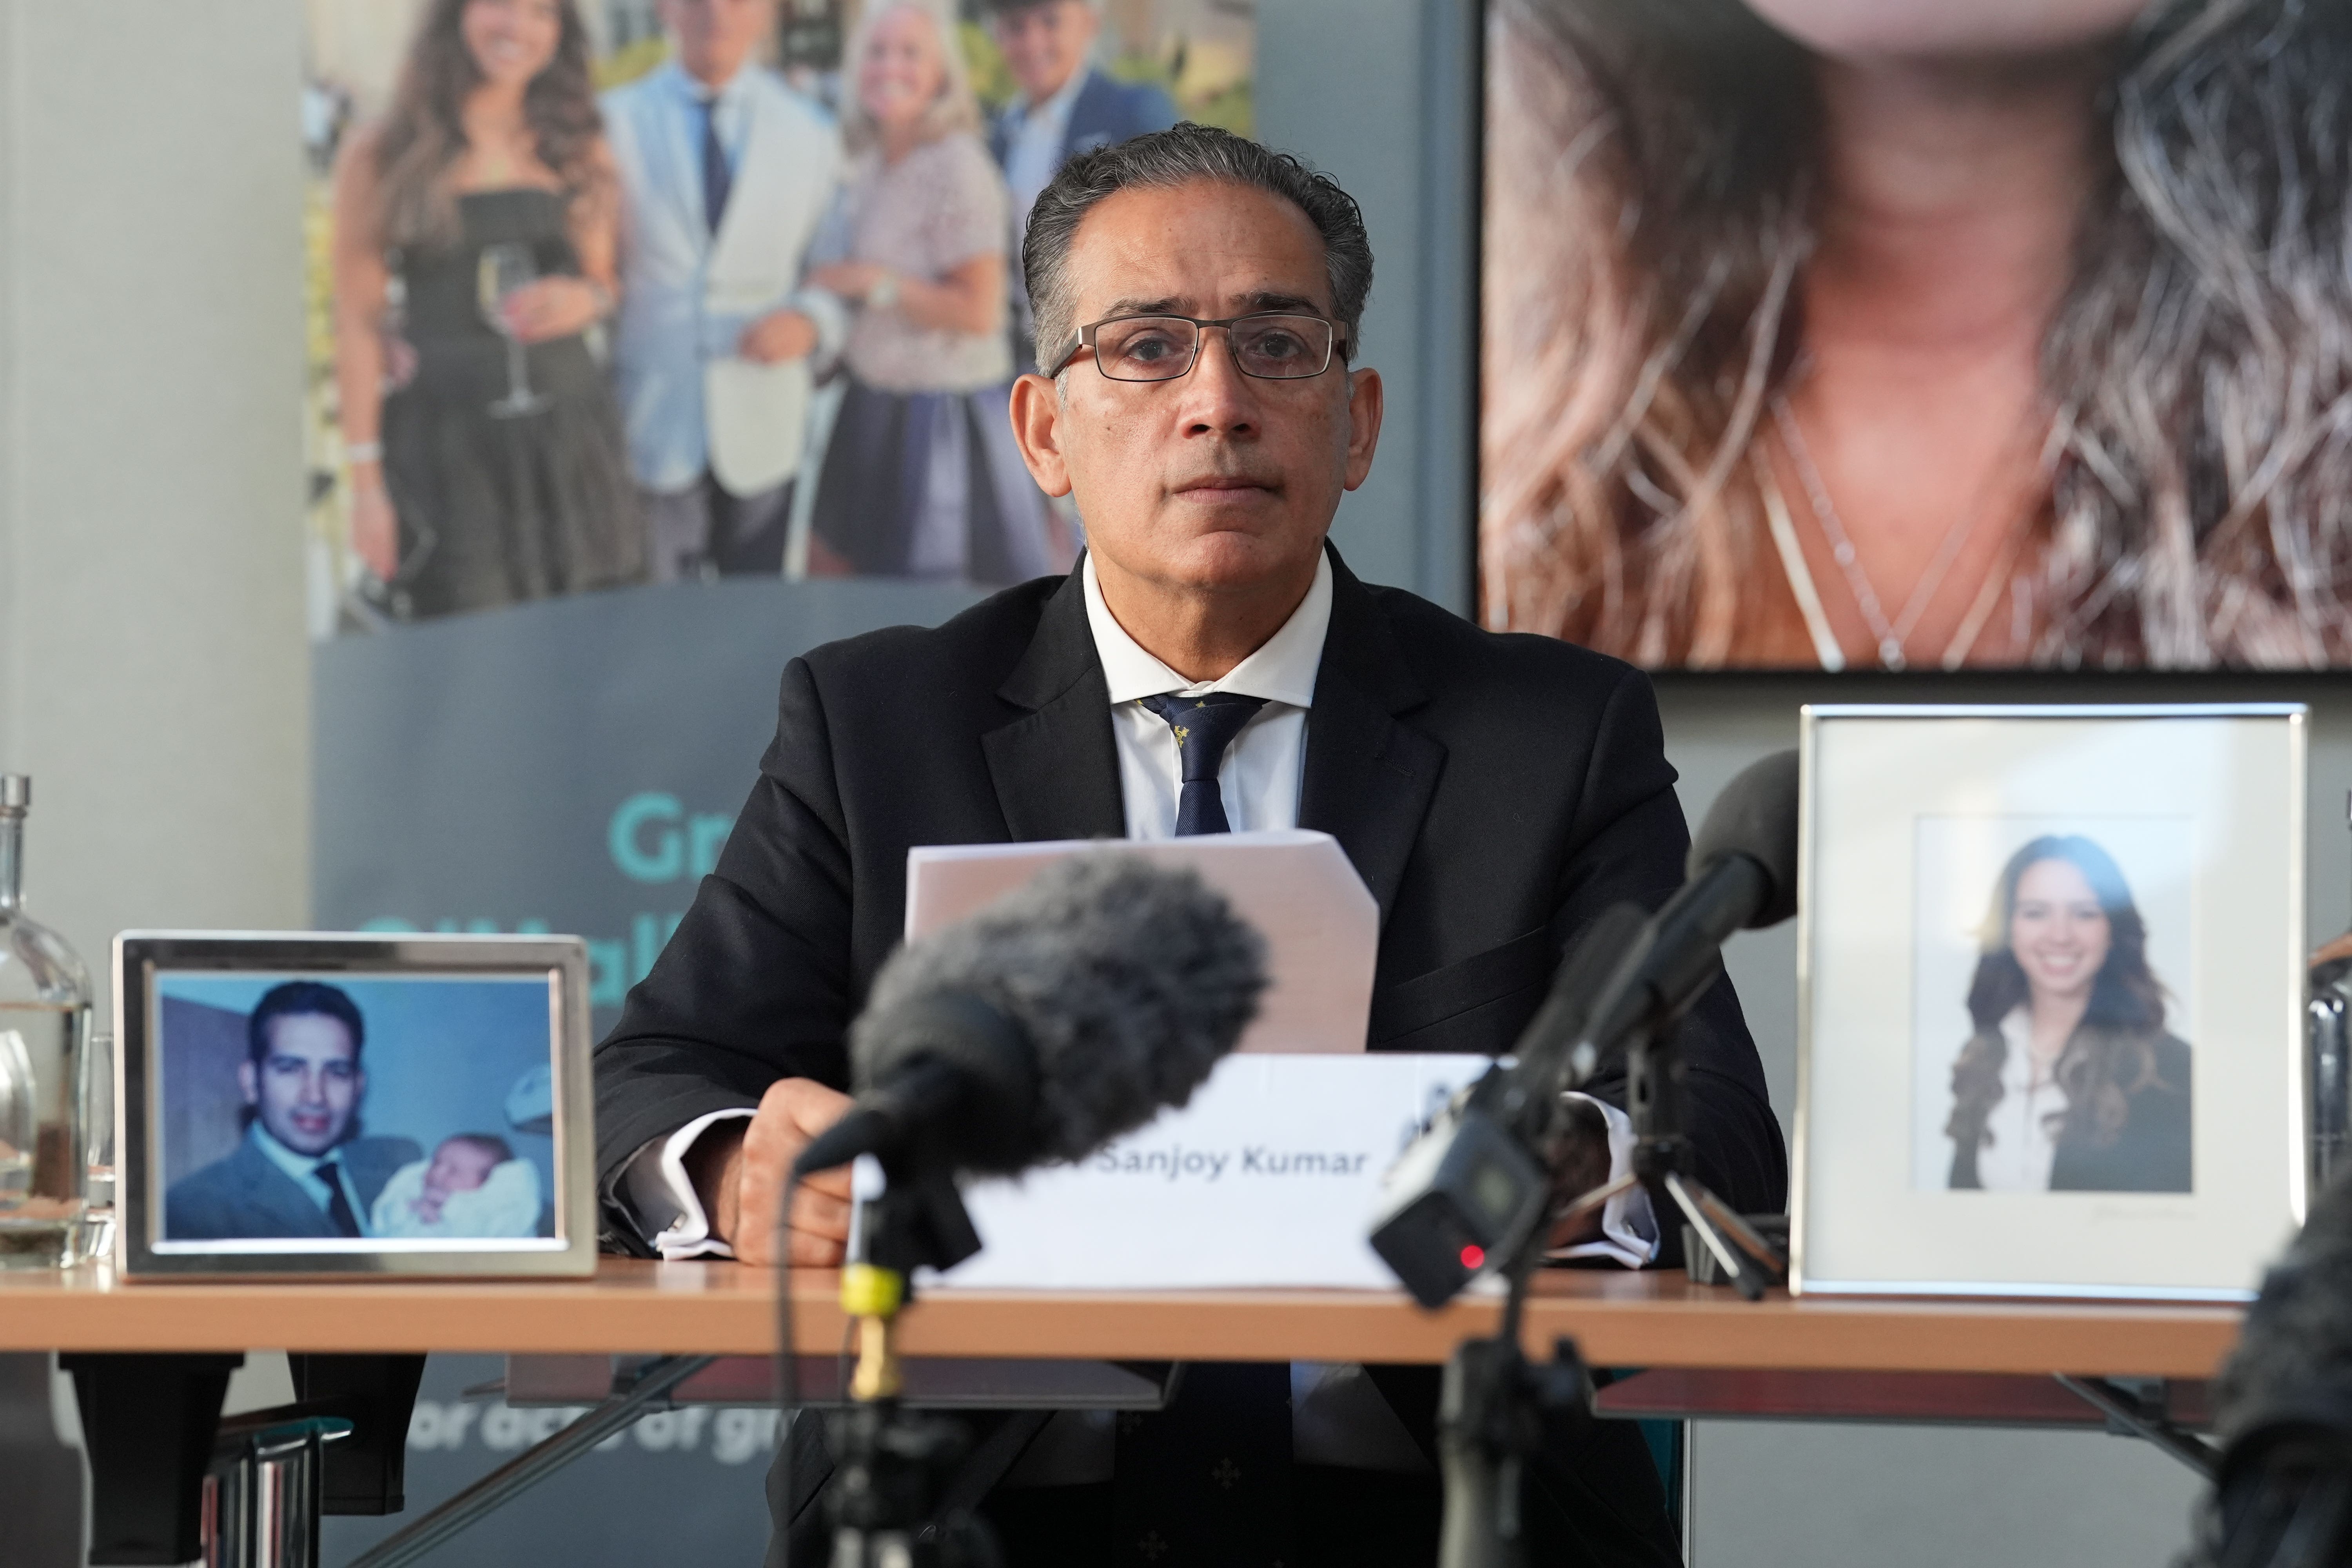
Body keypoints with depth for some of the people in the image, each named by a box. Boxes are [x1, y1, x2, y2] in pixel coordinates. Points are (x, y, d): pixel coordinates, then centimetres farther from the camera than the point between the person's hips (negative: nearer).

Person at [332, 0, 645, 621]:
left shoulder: (579, 152, 11)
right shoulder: (381, 157, 0)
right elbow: (358, 324, -1)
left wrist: (584, 299, -4)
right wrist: (365, 478, -6)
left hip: (570, 436, 4)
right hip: (445, 446, -3)